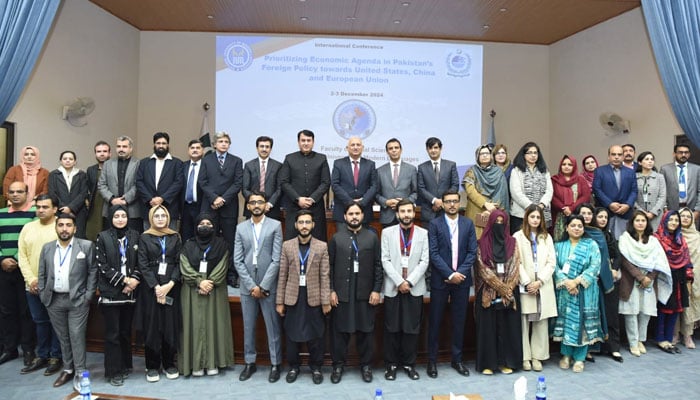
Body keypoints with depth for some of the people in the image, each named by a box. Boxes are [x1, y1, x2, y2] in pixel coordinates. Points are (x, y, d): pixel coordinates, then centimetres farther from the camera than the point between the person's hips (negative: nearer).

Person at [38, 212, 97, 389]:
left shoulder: (87, 246, -5)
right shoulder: (47, 248, 7)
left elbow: (93, 272, -4)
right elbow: (42, 275, 11)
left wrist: (88, 296, -8)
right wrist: (43, 295, 4)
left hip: (78, 300, -4)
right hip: (54, 300, 4)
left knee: (77, 336, -3)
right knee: (63, 337, 13)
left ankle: (80, 372, 5)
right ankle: (68, 369, 25)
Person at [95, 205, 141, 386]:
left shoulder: (134, 236, 8)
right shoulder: (102, 237, -1)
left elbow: (139, 262, 8)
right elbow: (102, 266, -6)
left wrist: (134, 279, -8)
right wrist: (123, 280, -12)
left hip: (130, 292, 3)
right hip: (110, 292, -3)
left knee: (126, 331, 11)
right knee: (112, 333, 1)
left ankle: (126, 365, 25)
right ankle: (113, 372, 11)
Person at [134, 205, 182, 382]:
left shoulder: (175, 237, 9)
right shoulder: (144, 238, 4)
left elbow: (179, 262, 3)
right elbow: (143, 265, -3)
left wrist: (170, 284, -10)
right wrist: (156, 287, -12)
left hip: (171, 287, 1)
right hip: (151, 287, -1)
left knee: (171, 325, 3)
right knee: (152, 326, 2)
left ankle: (169, 364, 15)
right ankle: (152, 366, 13)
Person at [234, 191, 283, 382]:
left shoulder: (275, 225, -3)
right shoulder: (241, 228, 6)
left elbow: (276, 259, -8)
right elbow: (237, 261, 2)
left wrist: (263, 286, -11)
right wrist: (251, 285, -7)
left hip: (269, 286, -3)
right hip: (247, 286, 3)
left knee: (273, 327, 6)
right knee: (248, 327, 12)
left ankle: (275, 364, 20)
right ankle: (250, 363, 27)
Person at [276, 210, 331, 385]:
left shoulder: (322, 246, -1)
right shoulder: (287, 245, 3)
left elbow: (325, 276, -2)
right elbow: (282, 275, 3)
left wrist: (326, 301, -6)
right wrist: (279, 301, 1)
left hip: (314, 297, -1)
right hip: (292, 297, 1)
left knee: (315, 334, 8)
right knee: (291, 334, 10)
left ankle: (316, 367, 25)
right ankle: (293, 366, 28)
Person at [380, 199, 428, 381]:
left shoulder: (423, 233, 5)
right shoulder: (387, 232, 4)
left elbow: (424, 261, -1)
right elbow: (385, 260, -2)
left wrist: (410, 282, -11)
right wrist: (399, 282, -11)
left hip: (415, 288, 0)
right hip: (393, 287, 0)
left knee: (412, 328, 6)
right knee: (392, 328, 5)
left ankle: (409, 363, 20)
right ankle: (391, 364, 18)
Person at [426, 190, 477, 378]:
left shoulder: (468, 224, 6)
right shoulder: (435, 224, -2)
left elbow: (472, 252, 1)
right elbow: (433, 253, -9)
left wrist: (460, 273, -10)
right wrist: (450, 274, -14)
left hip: (462, 279, 2)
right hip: (440, 280, -2)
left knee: (459, 321, 10)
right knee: (435, 321, 5)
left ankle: (457, 359, 24)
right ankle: (432, 360, 17)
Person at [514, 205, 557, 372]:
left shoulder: (547, 237, 13)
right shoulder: (518, 237, 1)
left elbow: (551, 262, 6)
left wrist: (539, 281, -6)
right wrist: (527, 283, -11)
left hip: (543, 286, 3)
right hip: (525, 286, -3)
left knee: (541, 322, 4)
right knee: (524, 321, -1)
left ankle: (537, 356, 12)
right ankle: (525, 356, 7)